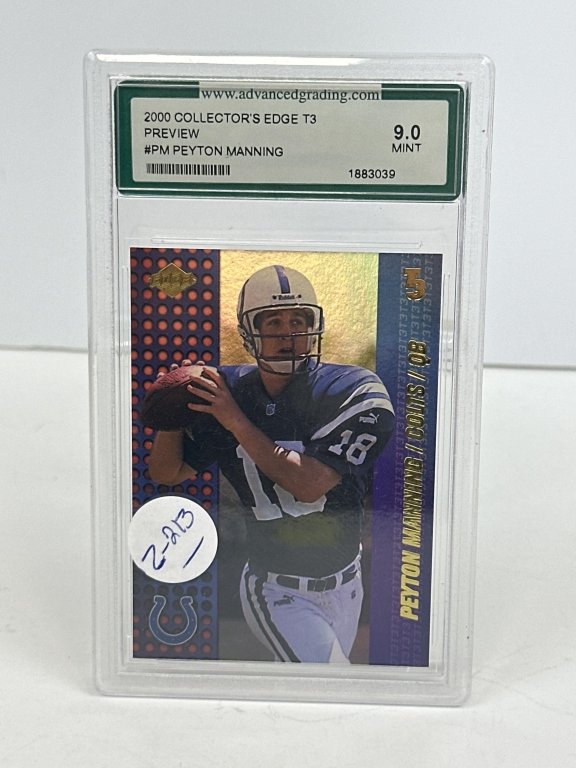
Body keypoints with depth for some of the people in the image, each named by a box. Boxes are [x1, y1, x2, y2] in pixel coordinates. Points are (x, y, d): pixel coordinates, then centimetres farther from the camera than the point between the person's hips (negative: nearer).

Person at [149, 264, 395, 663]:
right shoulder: (229, 391, -8)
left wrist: (237, 422, -26)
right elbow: (167, 474, 1)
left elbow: (309, 484, -26)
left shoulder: (354, 391, -17)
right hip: (277, 592, -1)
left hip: (344, 585, 2)